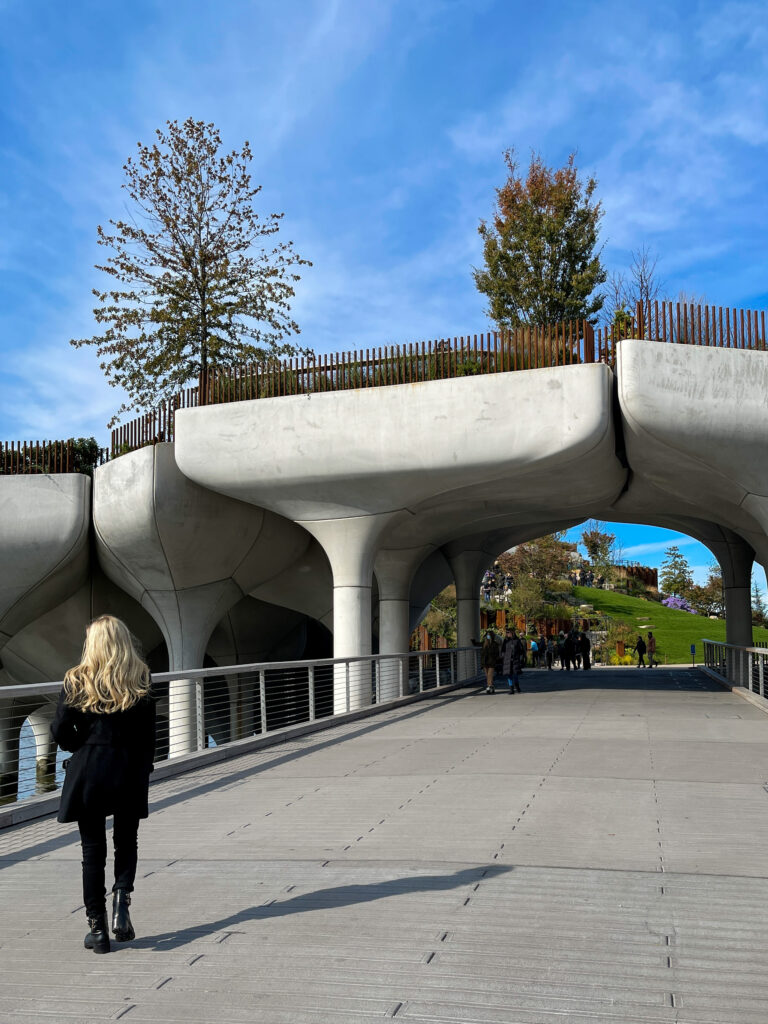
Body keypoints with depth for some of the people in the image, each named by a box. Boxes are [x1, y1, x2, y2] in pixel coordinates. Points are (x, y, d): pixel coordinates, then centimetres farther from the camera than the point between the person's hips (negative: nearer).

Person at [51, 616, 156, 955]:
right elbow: (148, 736, -3)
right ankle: (121, 901, -3)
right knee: (126, 841, 19)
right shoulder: (140, 679, -3)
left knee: (93, 849, 9)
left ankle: (98, 930, 13)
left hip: (87, 773, -1)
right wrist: (143, 772, 8)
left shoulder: (76, 680, -6)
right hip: (129, 772, 1)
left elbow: (60, 731, -6)